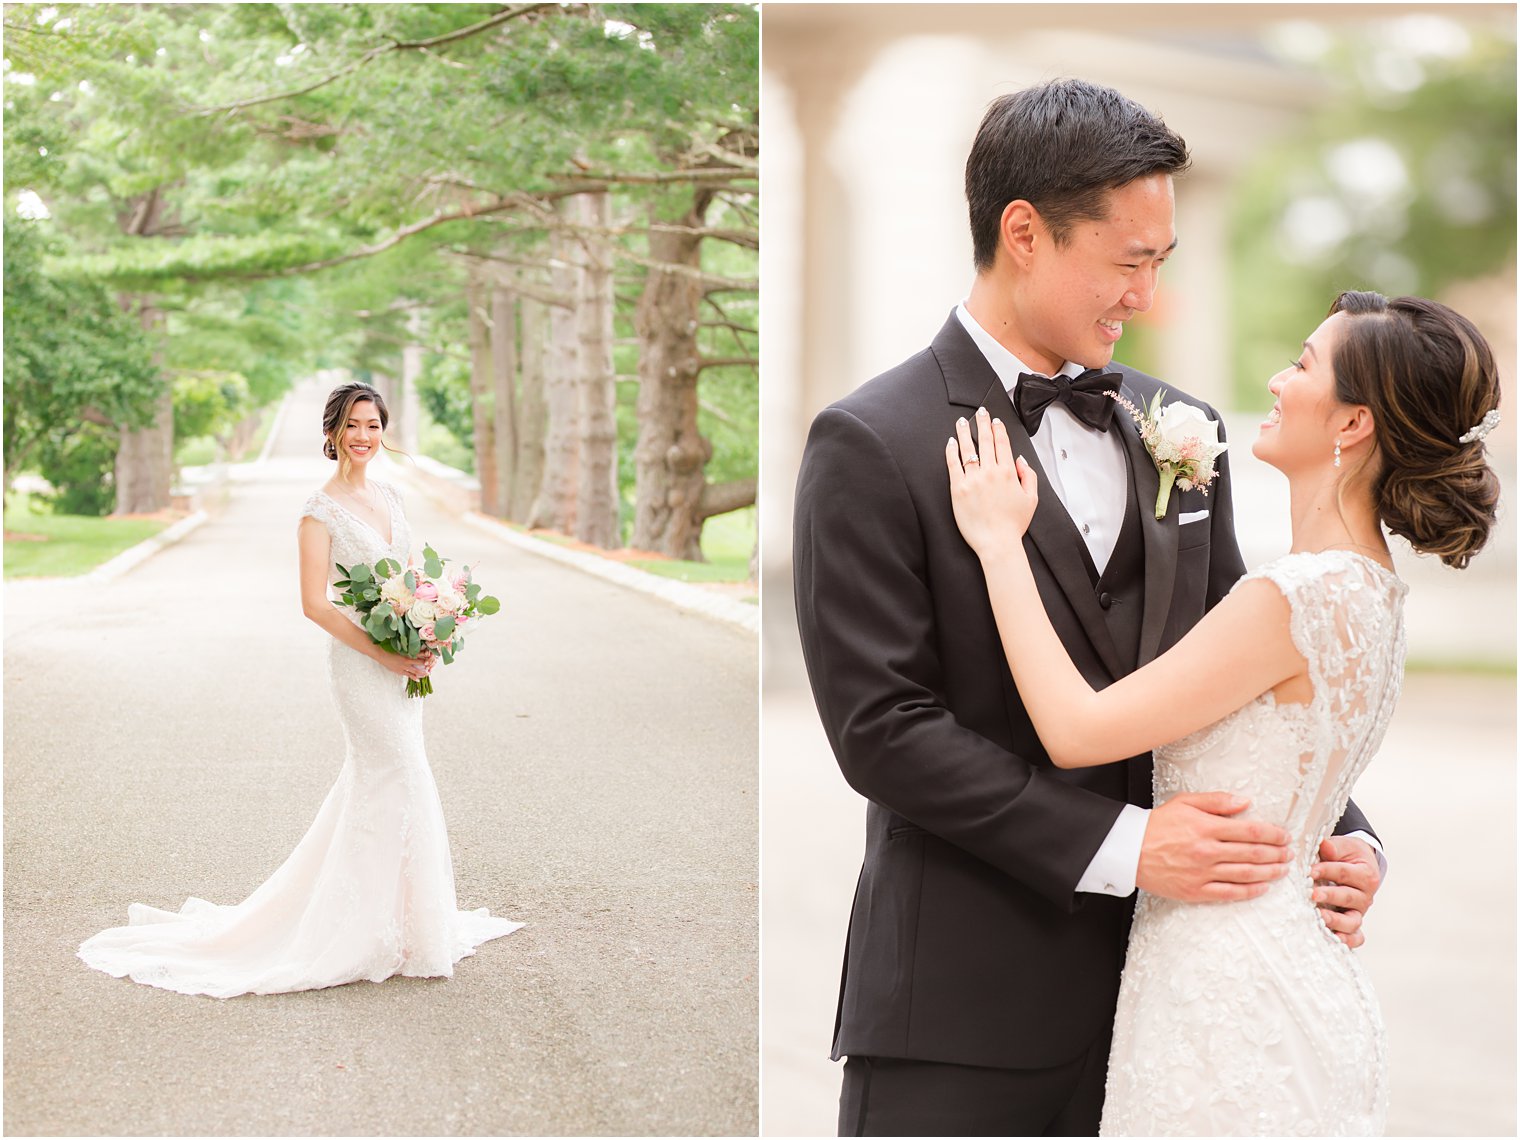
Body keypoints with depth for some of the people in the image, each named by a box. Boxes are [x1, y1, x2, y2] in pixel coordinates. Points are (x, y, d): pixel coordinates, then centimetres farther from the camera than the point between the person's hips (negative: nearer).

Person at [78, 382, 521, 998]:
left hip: (401, 662, 7)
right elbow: (315, 604, -15)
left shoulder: (389, 496, 12)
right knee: (402, 787, -6)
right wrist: (384, 655, -18)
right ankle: (384, 933, 5)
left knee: (370, 786, 13)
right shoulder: (321, 510, -10)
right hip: (359, 664, -7)